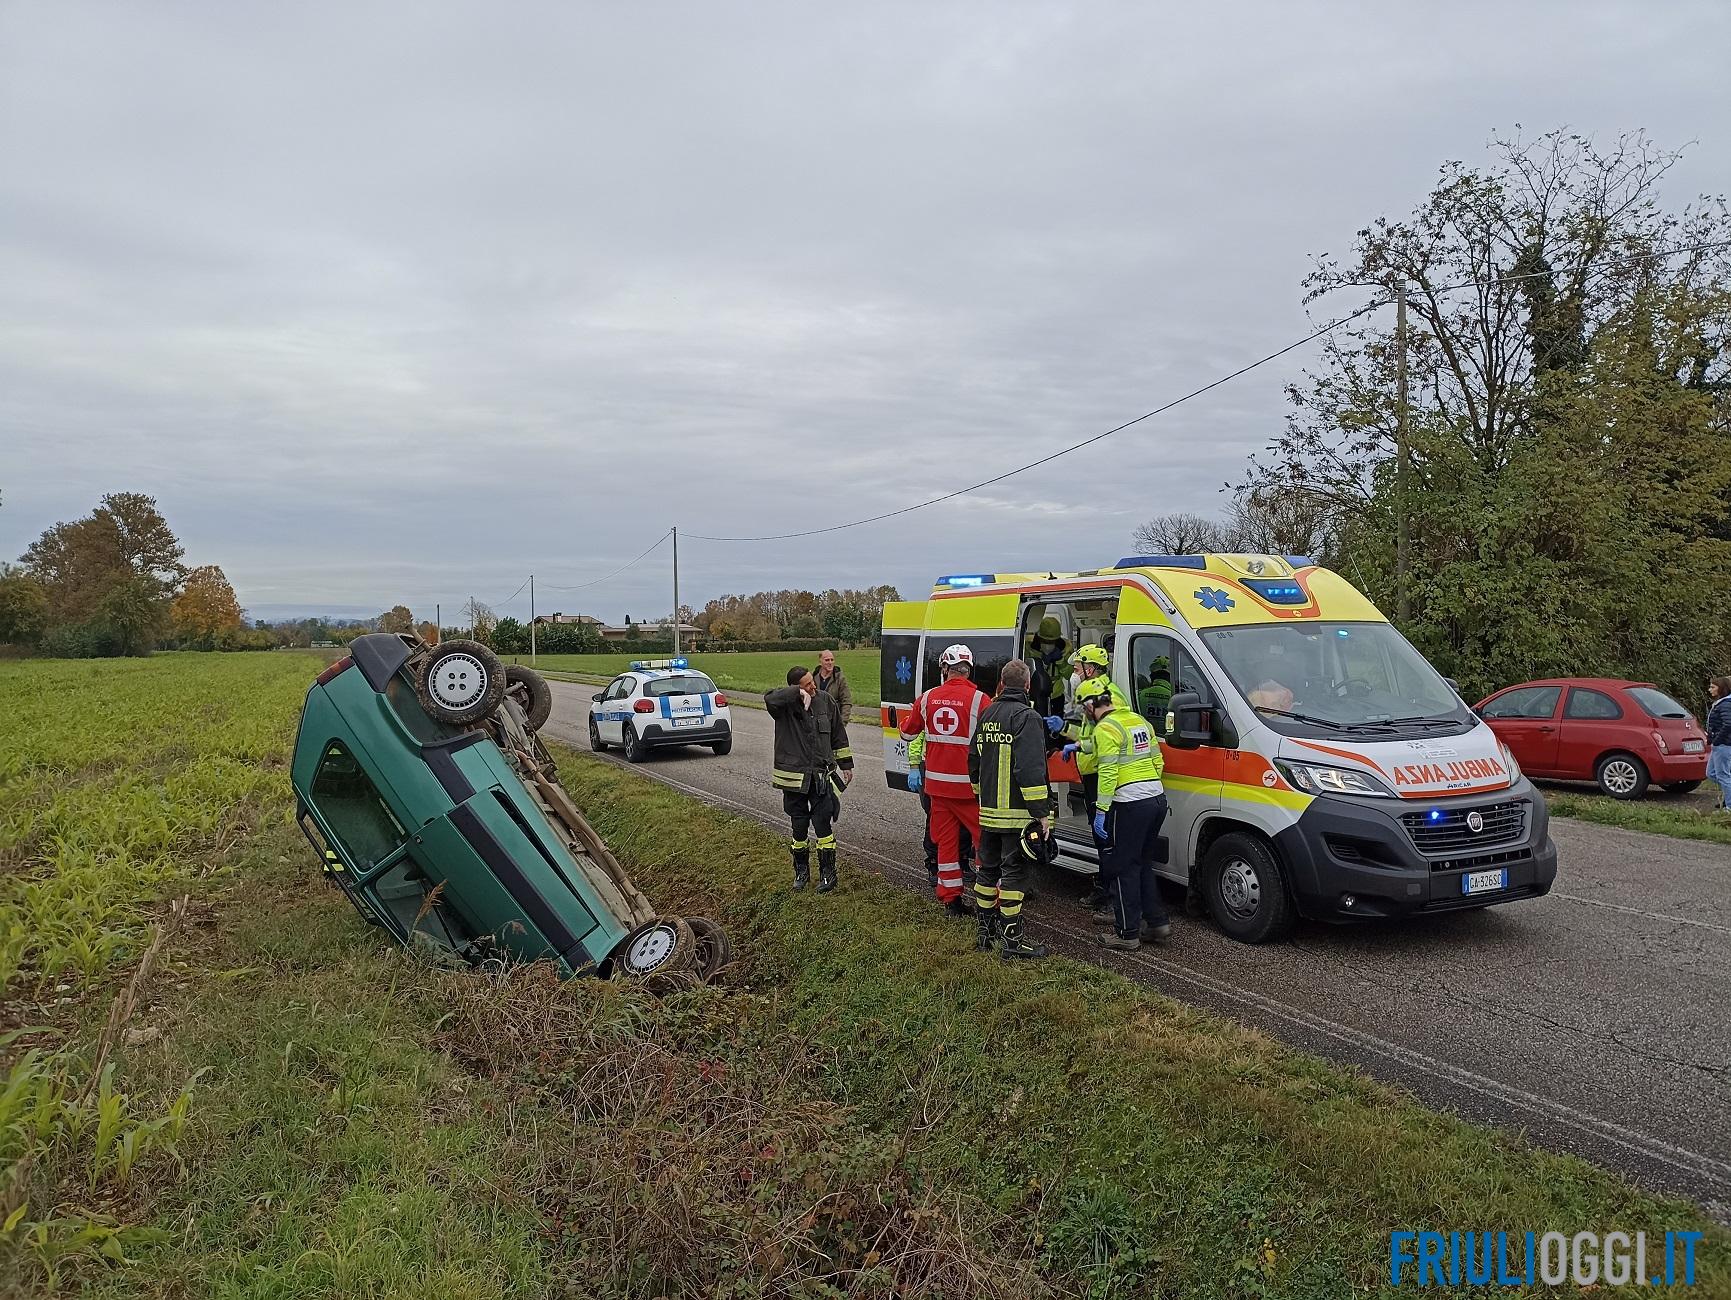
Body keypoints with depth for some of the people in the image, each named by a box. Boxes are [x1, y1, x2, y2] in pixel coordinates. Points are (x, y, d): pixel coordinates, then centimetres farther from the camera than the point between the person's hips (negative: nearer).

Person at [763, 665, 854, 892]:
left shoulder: (825, 700, 2)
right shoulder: (784, 704, -9)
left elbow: (838, 734, 12)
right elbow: (770, 700, -35)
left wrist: (846, 764, 16)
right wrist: (798, 694, -35)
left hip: (821, 775, 1)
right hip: (793, 777, -1)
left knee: (823, 824, -1)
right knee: (799, 826, 10)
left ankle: (828, 872, 11)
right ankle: (801, 871, 27)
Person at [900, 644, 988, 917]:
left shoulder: (928, 698, 1)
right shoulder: (979, 699, -13)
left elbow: (908, 731, 16)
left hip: (936, 782, 5)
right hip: (969, 784, -5)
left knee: (946, 839, 13)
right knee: (984, 837, 6)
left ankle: (950, 898, 19)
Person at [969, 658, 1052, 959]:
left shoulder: (987, 714, 12)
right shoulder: (1026, 717, -14)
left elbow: (973, 761, 20)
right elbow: (1031, 770, -22)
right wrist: (1042, 813, -19)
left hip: (989, 811, 7)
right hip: (1017, 813, -7)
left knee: (987, 869, 16)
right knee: (1013, 873, -3)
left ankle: (985, 932, 25)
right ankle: (1012, 941, 1)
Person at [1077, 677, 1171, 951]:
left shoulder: (1106, 729, -10)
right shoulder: (1140, 720, 15)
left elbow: (1107, 773, -17)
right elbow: (1158, 761, 20)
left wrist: (1101, 810, -14)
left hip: (1130, 805, -9)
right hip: (1157, 798, 9)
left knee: (1123, 869, 1)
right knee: (1143, 865, 20)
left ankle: (1127, 934, 6)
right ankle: (1157, 922, 21)